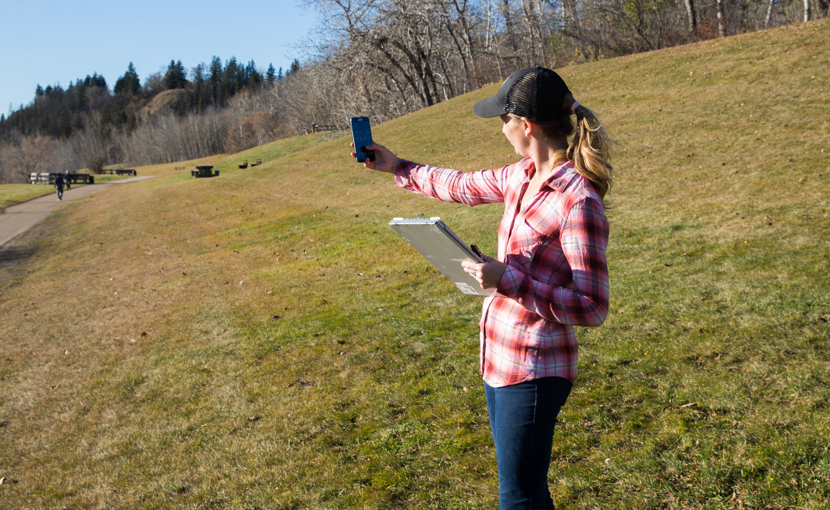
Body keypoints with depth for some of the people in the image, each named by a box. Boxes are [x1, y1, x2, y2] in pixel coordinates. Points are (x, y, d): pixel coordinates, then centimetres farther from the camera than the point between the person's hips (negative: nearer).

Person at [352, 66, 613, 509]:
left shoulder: (579, 202, -22)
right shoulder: (522, 176, 3)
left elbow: (592, 307, -22)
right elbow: (462, 186, 22)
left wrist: (508, 280, -27)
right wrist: (397, 167, 29)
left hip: (533, 372, -8)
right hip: (500, 358, 8)